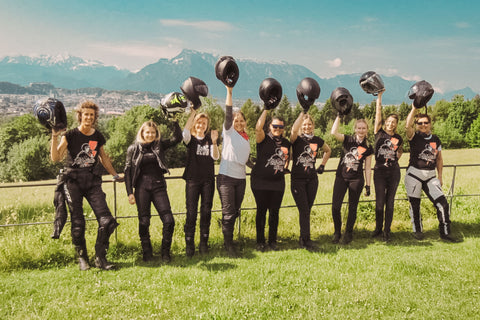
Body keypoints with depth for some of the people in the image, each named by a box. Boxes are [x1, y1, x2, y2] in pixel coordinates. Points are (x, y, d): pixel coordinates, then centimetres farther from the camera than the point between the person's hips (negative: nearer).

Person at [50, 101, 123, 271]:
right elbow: (55, 157, -10)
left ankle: (100, 258, 6)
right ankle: (82, 258, 18)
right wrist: (55, 136, -16)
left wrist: (115, 175, 29)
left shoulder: (98, 136, 10)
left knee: (106, 220, -8)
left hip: (92, 180, 3)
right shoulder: (70, 135, 0)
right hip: (73, 181, -2)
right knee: (77, 223, 0)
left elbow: (104, 158, 24)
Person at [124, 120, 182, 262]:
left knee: (169, 220, -7)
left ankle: (165, 252, 10)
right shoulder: (133, 149, 6)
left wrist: (175, 121, -11)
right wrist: (130, 193, -1)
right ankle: (147, 253, 19)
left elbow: (177, 138, -1)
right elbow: (127, 171, 5)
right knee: (144, 222, 2)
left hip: (159, 187, 1)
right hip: (142, 188, -1)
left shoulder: (159, 146, 9)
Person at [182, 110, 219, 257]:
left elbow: (215, 157, -2)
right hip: (192, 179, -2)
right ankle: (189, 244, 3)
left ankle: (204, 243, 14)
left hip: (208, 180, 2)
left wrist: (214, 142, -17)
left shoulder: (210, 138, 10)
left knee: (206, 211, 4)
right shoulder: (190, 139, 4)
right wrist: (192, 113, -19)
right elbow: (185, 132, -21)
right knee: (191, 212, -5)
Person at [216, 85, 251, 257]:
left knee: (235, 212, 10)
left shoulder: (246, 138, 16)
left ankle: (229, 239, 26)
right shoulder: (229, 131, 1)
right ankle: (228, 243, 7)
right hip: (226, 177, -5)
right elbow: (228, 114, -13)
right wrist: (229, 91, -20)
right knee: (228, 212, -5)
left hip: (241, 178, 5)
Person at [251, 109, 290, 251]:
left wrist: (285, 166, 9)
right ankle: (260, 241, 14)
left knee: (274, 212, 7)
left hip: (278, 182, 4)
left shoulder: (286, 143, 10)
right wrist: (266, 109, -21)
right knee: (261, 210, 4)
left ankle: (272, 241, 20)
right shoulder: (264, 139, -4)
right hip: (260, 181, -4)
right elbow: (258, 128, -24)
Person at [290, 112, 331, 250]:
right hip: (297, 179, -4)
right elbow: (294, 129, -29)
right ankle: (307, 240, -1)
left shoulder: (317, 140, 7)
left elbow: (328, 150, 26)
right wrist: (303, 112, -26)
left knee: (307, 210, 11)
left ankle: (303, 238, 24)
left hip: (312, 179, 4)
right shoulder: (296, 139, -5)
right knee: (303, 210, -7)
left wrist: (322, 165, 15)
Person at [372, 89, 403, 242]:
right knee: (379, 202, 3)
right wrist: (379, 96, -9)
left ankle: (387, 231, 14)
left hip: (394, 172, 2)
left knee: (390, 202, 6)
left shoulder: (398, 139, 8)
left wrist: (399, 152, 0)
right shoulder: (379, 133, 1)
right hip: (379, 171, -2)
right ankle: (378, 228, 20)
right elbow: (378, 114, -5)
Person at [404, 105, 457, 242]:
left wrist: (440, 177, 11)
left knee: (443, 203, -5)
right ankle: (417, 230, 23)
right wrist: (414, 109, -23)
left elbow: (439, 159, 15)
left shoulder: (436, 140, 9)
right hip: (414, 174, -3)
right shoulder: (414, 137, -2)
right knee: (415, 204, 5)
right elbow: (408, 126, -25)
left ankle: (445, 232, 6)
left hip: (430, 176, 3)